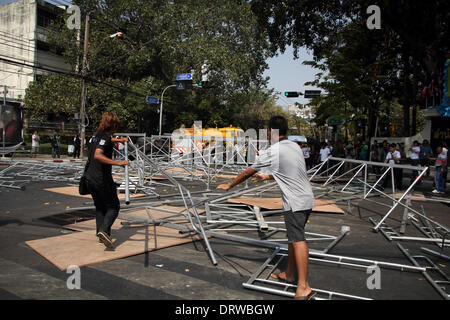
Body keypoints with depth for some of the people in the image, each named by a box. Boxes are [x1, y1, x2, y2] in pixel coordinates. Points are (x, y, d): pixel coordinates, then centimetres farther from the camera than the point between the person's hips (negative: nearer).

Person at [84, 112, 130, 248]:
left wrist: (118, 140, 48)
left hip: (90, 177, 9)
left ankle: (101, 234, 20)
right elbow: (97, 155, -32)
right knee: (114, 207, 2)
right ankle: (104, 231, -16)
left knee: (100, 207, 18)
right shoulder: (105, 137, -16)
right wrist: (117, 163, -34)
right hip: (102, 178, -9)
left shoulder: (96, 135, 12)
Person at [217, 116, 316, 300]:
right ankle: (289, 274, 30)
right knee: (294, 238, 17)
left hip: (295, 202, -9)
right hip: (307, 198, 9)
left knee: (298, 240, -11)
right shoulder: (294, 146, 12)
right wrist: (267, 176, 38)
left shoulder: (271, 153, -12)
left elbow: (248, 173, -2)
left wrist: (229, 185, 13)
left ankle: (303, 288, -13)